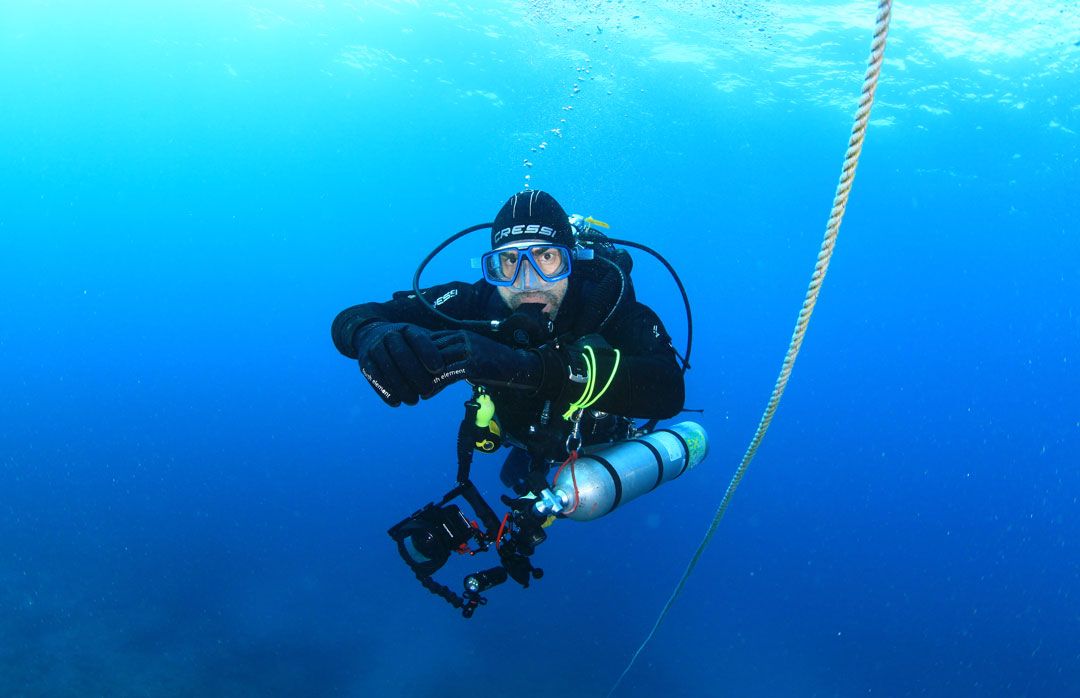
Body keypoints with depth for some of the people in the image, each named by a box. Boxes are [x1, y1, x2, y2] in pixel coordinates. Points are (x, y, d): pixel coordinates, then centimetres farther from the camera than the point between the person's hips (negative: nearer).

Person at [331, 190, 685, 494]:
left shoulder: (606, 299, -41)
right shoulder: (480, 301, -35)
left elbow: (668, 390, -59)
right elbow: (351, 320, -35)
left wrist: (533, 367, -71)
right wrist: (374, 336, -62)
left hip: (600, 437, -2)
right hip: (526, 433, 2)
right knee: (517, 478, 30)